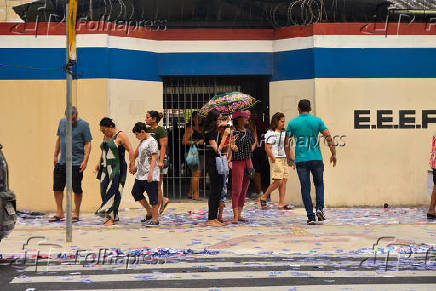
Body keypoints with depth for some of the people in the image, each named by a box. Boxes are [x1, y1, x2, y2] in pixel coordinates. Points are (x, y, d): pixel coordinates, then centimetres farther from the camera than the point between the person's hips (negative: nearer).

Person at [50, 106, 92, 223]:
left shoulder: (83, 125, -6)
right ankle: (59, 213, 16)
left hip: (76, 164, -5)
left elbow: (88, 144, -7)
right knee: (57, 188, 6)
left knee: (77, 189, 1)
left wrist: (85, 160, -16)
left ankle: (76, 213, 13)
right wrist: (55, 156, 17)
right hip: (61, 162, 5)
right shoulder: (62, 122, 10)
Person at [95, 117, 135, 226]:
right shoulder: (105, 137, 16)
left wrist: (132, 164, -22)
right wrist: (99, 162, 17)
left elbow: (131, 150, -14)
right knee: (104, 190, 1)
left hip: (117, 169, -8)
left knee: (113, 191, -11)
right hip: (106, 168, 8)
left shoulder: (120, 136, -9)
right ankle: (114, 216, 7)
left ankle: (111, 217, -10)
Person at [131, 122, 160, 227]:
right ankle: (149, 212, 23)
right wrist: (136, 167, 31)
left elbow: (154, 158, -18)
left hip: (150, 176, -10)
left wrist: (150, 172, -24)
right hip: (141, 175, 10)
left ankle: (155, 219, 1)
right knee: (136, 192, 12)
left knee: (153, 197, -5)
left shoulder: (152, 142, -11)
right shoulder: (142, 142, 16)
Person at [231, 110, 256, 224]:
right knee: (236, 190, -7)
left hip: (248, 162, 7)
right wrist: (233, 147, -38)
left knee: (244, 190, 9)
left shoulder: (248, 132, 10)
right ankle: (235, 216, -3)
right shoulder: (233, 133, -10)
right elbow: (232, 147, -18)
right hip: (237, 163, -7)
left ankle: (239, 214, 17)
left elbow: (253, 142, 30)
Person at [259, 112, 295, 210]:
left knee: (284, 181, 2)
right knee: (278, 181, -11)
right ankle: (263, 197, 4)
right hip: (276, 159, -7)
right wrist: (274, 159, -15)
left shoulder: (284, 133, 16)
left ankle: (281, 203, 4)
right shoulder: (270, 133, -6)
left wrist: (293, 158, 13)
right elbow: (267, 148, -11)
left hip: (284, 159, 7)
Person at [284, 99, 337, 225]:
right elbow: (328, 137, -5)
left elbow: (286, 142, 5)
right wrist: (334, 154, 3)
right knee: (319, 184, 18)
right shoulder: (317, 121, 2)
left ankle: (310, 217, 0)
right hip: (316, 158, 0)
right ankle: (320, 208, -2)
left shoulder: (292, 123, 3)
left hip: (301, 160, 0)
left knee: (305, 188, 3)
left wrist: (289, 158, 18)